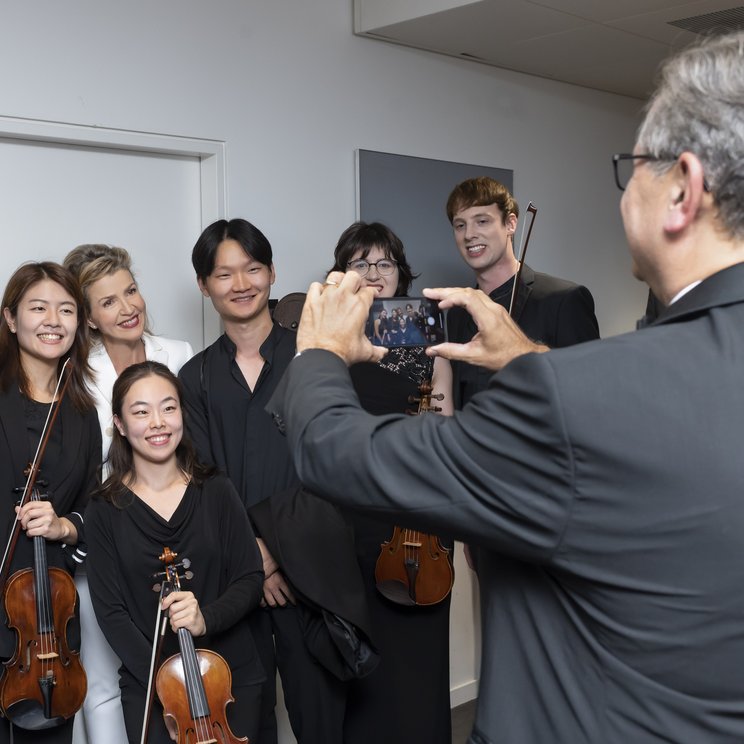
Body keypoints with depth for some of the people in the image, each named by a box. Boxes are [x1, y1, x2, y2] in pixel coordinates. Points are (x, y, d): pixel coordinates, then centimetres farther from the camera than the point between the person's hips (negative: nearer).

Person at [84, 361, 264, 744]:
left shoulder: (216, 491, -3)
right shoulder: (104, 511, -5)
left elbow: (250, 579, -3)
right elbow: (110, 611, -6)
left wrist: (206, 618, -22)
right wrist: (170, 685, -16)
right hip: (150, 684, -1)